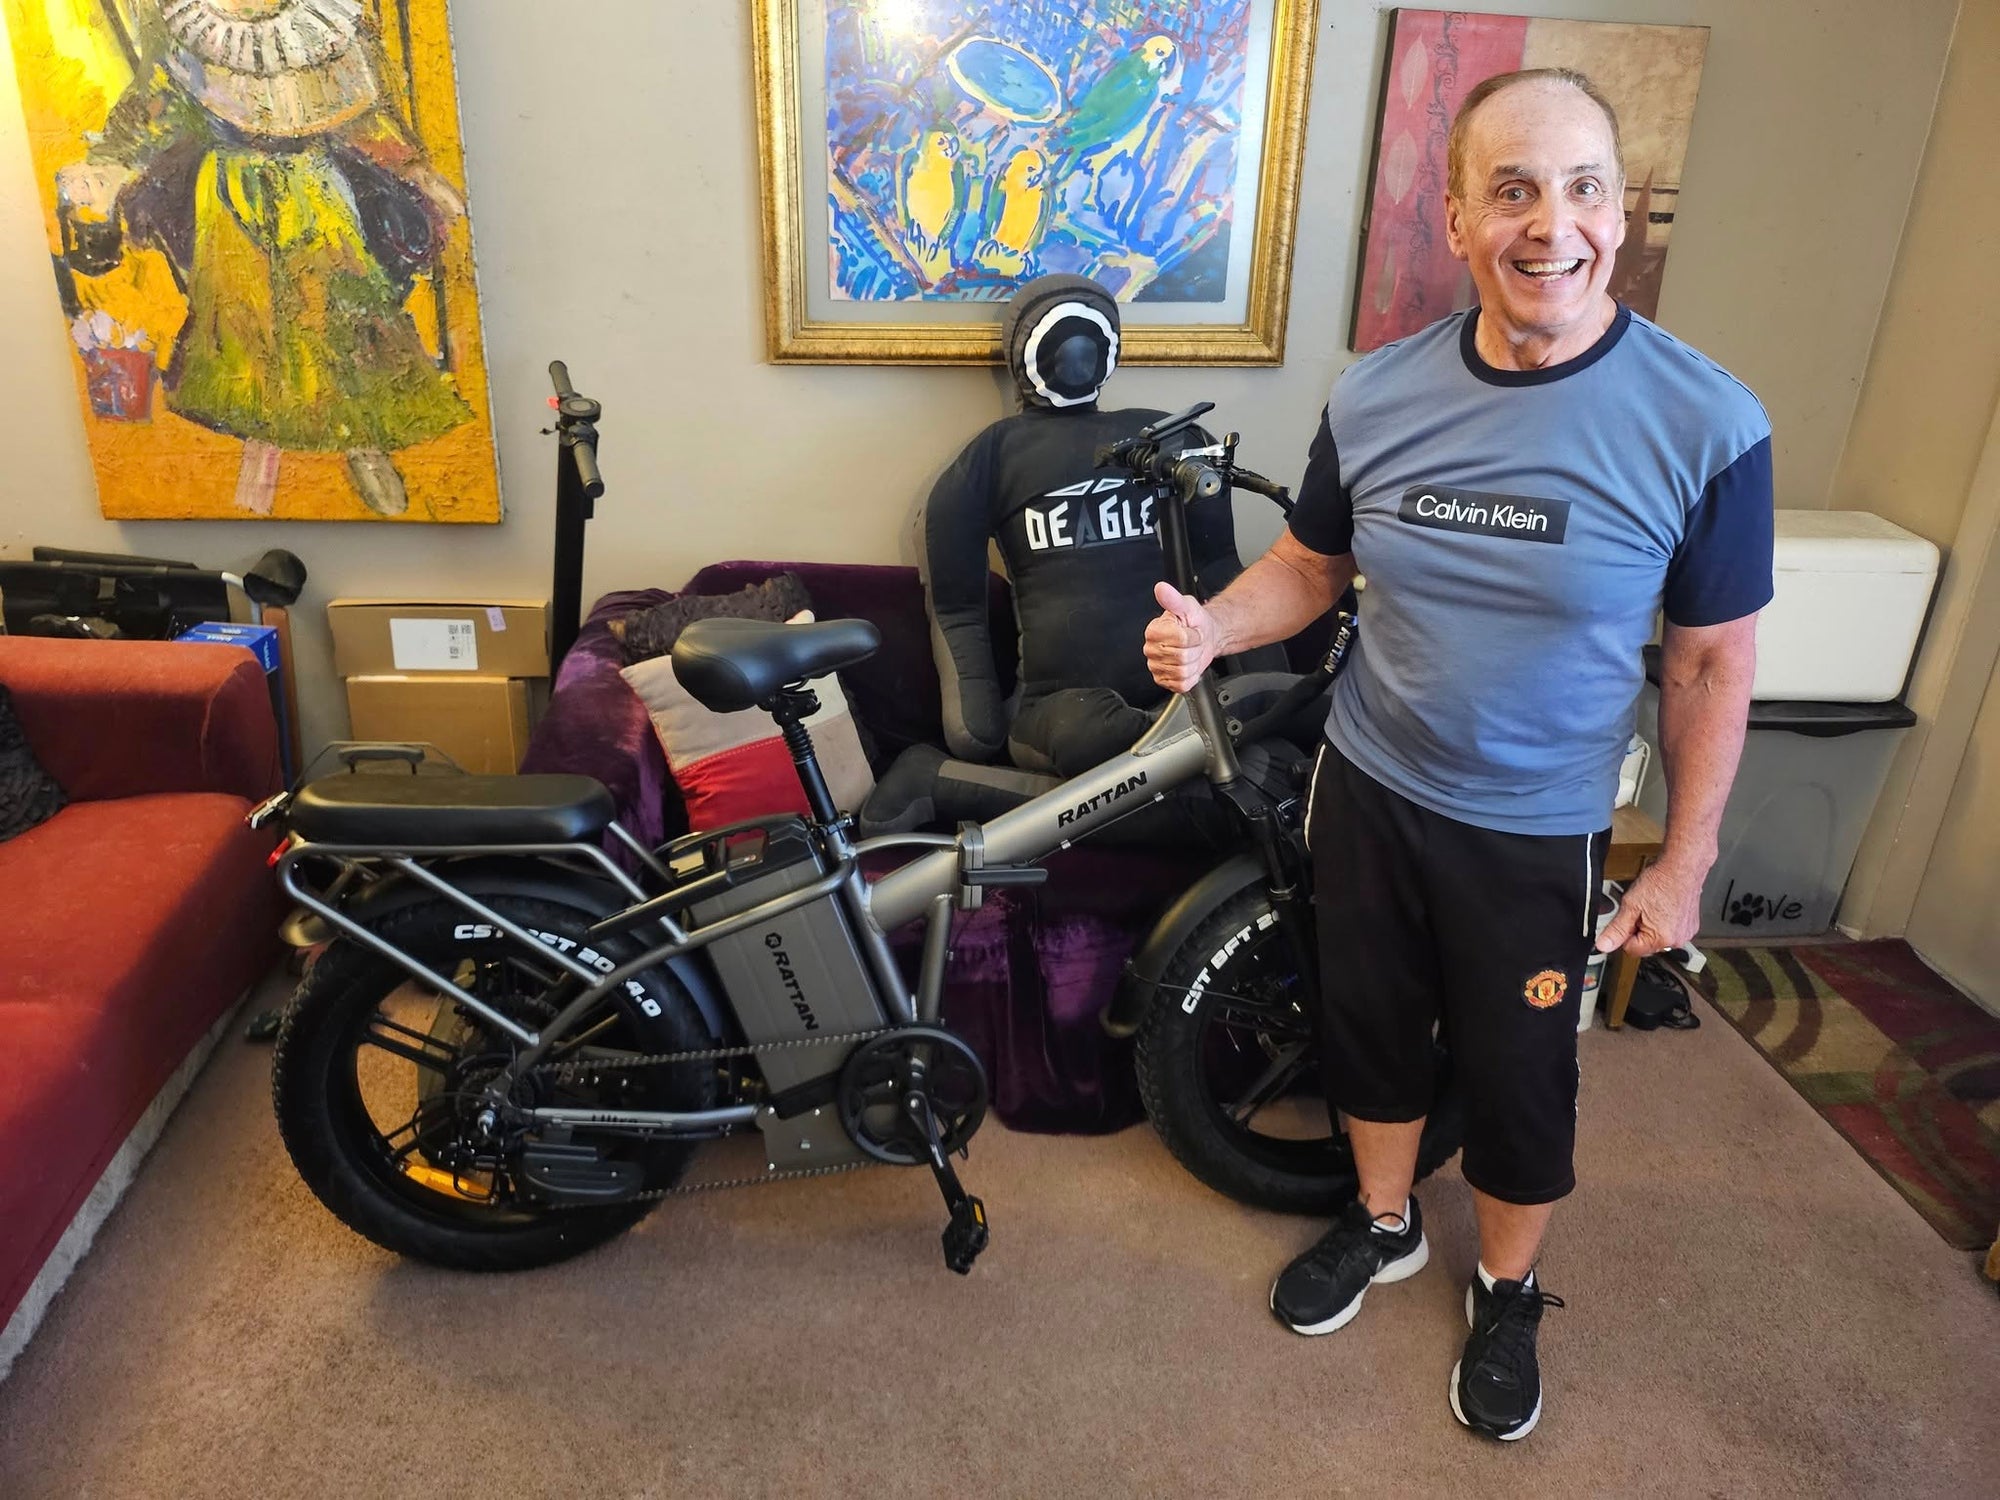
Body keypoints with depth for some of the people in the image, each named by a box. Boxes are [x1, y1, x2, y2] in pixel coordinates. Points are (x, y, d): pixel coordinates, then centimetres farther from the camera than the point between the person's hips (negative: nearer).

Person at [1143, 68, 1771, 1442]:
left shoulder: (1705, 424, -17)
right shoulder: (1375, 395, -8)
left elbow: (1712, 664, -9)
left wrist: (1683, 867, -6)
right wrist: (1209, 628, -16)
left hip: (1538, 835, -2)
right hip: (1369, 790, 3)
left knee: (1520, 1079, 14)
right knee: (1372, 1024, 20)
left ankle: (1507, 1293, 43)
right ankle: (1384, 1224, 49)